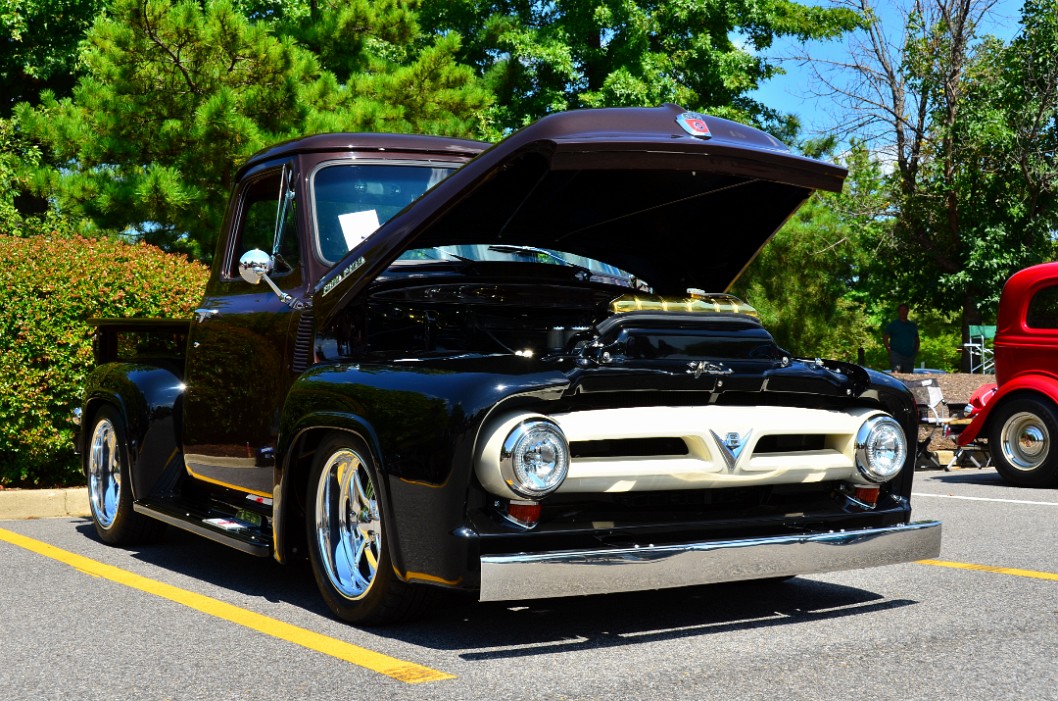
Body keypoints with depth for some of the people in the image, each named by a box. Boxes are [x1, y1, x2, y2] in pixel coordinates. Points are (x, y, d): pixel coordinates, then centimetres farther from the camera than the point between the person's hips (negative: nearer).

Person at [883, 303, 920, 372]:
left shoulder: (913, 325, 18)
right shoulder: (893, 324, 5)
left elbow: (917, 340, 26)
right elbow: (885, 338, 3)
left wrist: (916, 350, 11)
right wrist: (889, 349, -8)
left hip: (910, 356, 5)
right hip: (896, 355, -5)